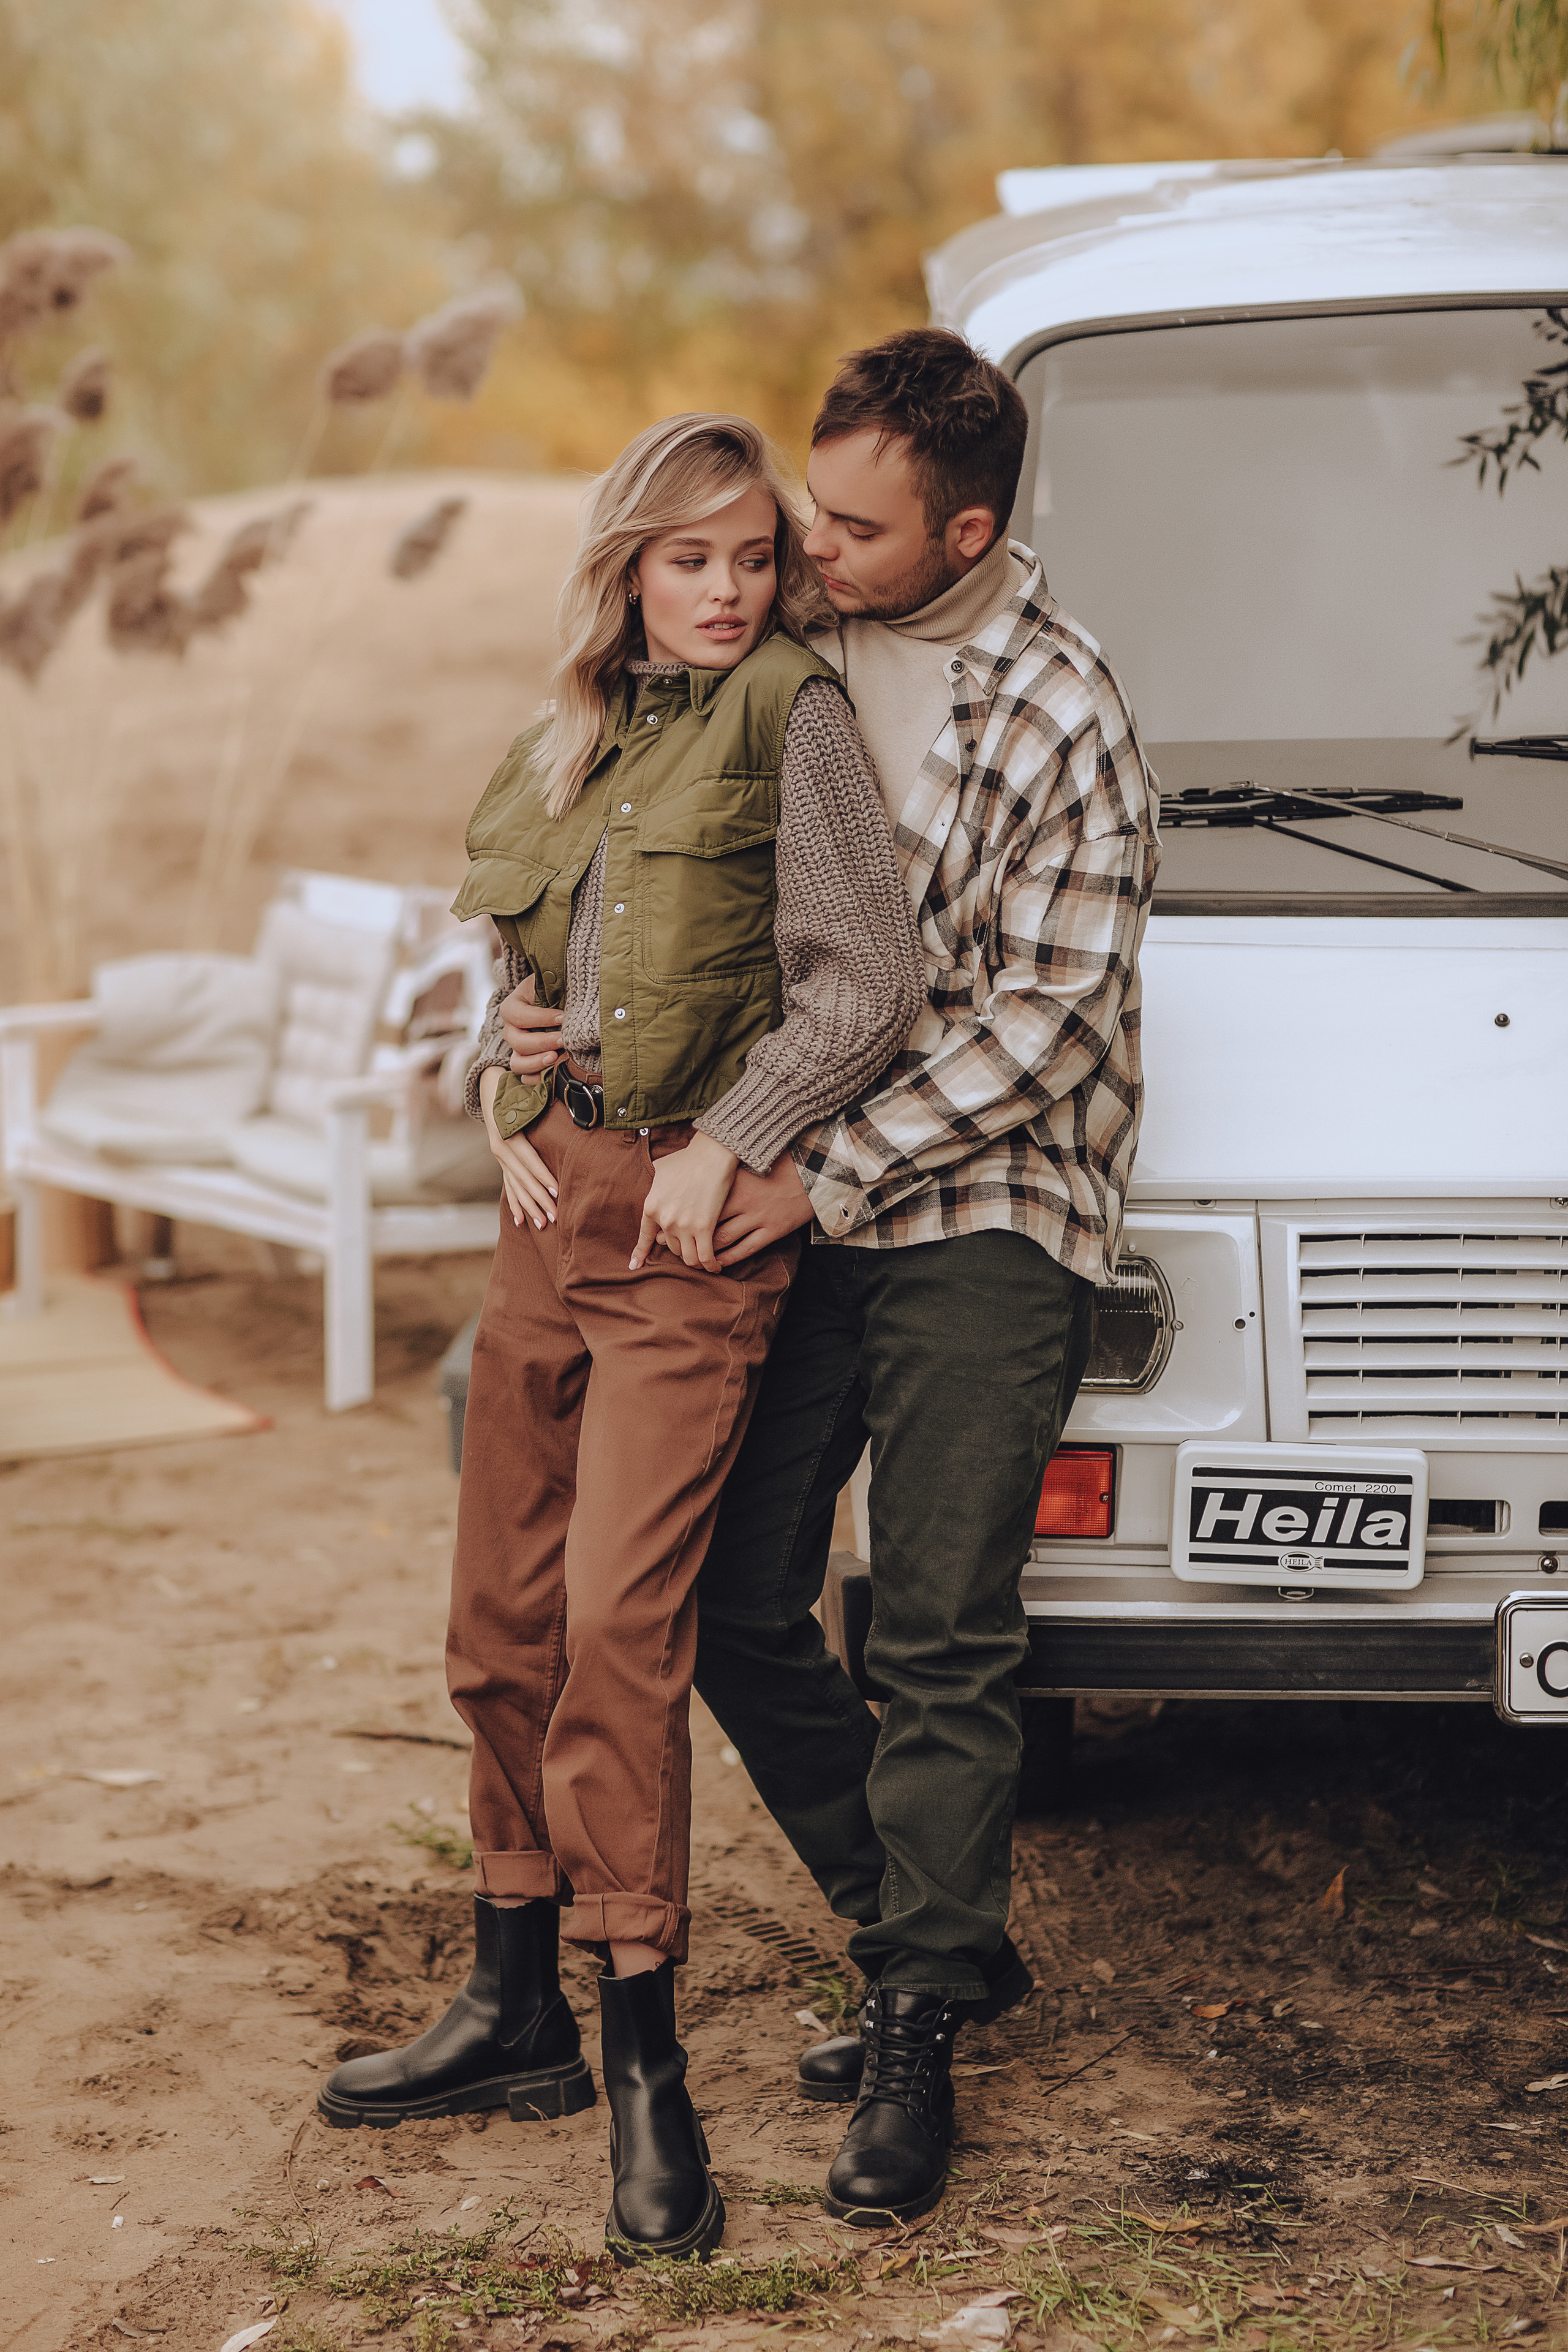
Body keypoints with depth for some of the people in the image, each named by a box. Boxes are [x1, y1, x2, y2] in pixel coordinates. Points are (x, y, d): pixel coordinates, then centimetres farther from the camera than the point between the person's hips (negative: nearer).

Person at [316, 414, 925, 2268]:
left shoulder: (787, 715, -5)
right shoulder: (575, 741, 15)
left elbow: (871, 983, -11)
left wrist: (722, 1143, -12)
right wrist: (501, 1097, 6)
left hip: (692, 1225, -7)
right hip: (550, 1196, 7)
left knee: (618, 1618, -14)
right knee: (502, 1621, 10)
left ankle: (646, 2067, -7)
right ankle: (514, 2011, 23)